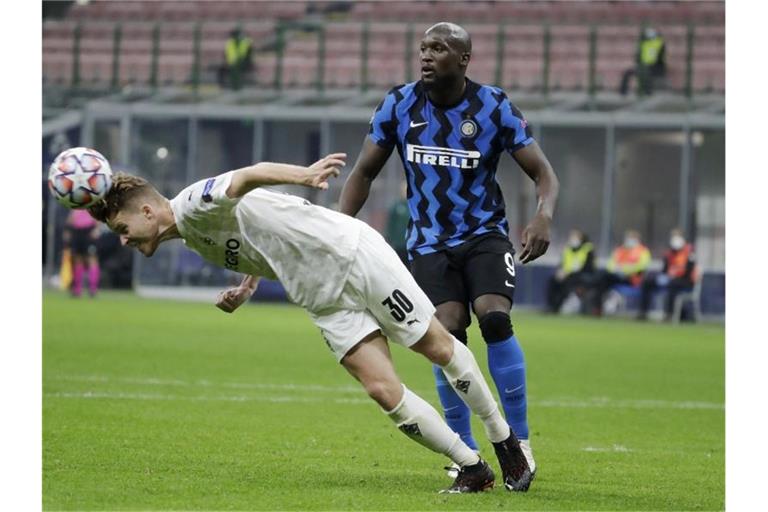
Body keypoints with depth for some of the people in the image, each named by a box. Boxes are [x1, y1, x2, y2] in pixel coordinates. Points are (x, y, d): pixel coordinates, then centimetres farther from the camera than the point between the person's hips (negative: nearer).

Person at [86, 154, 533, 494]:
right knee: (383, 390, -7)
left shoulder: (193, 205, -16)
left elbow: (248, 177, -36)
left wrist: (302, 175, -55)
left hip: (354, 254, -8)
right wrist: (245, 290, 7)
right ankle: (473, 470, 0)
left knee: (439, 348, -1)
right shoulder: (194, 240, 13)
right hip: (325, 300, 8)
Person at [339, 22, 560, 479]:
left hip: (485, 234, -2)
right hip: (430, 241, 2)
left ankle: (519, 441, -12)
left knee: (495, 319, -24)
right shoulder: (400, 104, -1)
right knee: (448, 332, -16)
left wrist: (544, 217, -27)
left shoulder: (494, 108, -8)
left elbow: (543, 172, -6)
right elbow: (365, 172, 8)